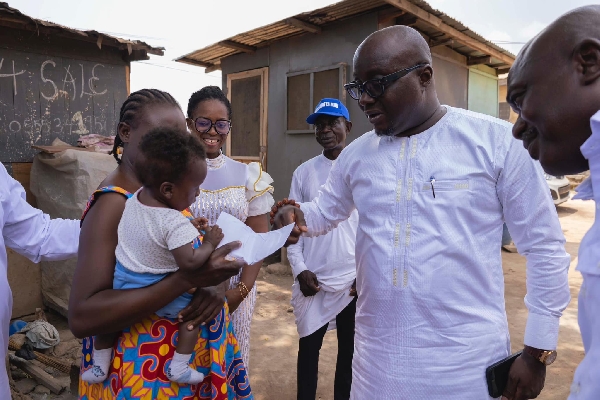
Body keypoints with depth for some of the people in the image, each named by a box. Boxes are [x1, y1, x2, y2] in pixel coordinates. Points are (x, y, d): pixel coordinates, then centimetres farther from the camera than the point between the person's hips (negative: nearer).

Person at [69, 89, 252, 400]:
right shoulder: (114, 204, -22)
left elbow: (194, 256, 4)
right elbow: (81, 317, -28)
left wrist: (211, 286, -19)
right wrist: (188, 278, -36)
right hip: (147, 369, -7)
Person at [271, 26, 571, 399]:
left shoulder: (498, 142, -9)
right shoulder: (356, 153, 3)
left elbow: (545, 247, -4)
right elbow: (326, 210, 17)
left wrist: (538, 351, -2)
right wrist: (298, 216, -6)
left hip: (468, 361, -3)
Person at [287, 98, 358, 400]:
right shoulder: (303, 172, 3)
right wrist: (300, 270, -6)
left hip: (355, 279, -1)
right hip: (314, 279, 1)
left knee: (349, 349, 14)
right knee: (309, 346, 14)